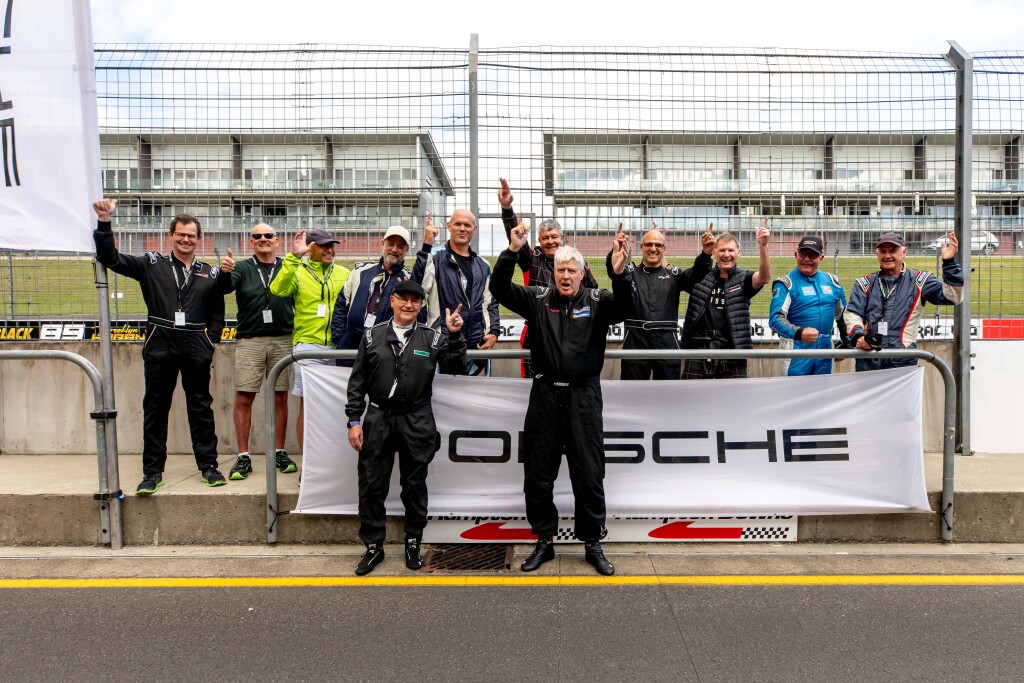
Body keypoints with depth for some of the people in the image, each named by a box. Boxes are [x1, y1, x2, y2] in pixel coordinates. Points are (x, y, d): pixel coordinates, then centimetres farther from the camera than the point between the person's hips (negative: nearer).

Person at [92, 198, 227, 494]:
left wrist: (211, 343, 3)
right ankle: (153, 471, 15)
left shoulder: (209, 274, 10)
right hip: (160, 347, 0)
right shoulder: (152, 265, 6)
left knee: (201, 408, 7)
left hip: (196, 350, 1)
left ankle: (208, 465, 16)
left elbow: (217, 314, 13)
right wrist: (104, 223, -9)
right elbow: (110, 258, 1)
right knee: (155, 409, 6)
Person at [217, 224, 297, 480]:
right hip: (249, 341, 0)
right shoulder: (243, 267, 7)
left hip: (282, 341, 0)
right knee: (243, 399, -2)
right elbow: (225, 287, -11)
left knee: (280, 397, 6)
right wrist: (225, 272, -31)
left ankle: (280, 453, 17)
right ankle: (243, 456, 7)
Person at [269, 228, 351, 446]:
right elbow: (278, 290, -16)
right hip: (308, 346, -2)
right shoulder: (297, 271, 3)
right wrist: (294, 257, -21)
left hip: (338, 347, 3)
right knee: (307, 406, 2)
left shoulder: (344, 274, 10)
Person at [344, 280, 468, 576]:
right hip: (377, 419, 1)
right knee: (371, 485, 5)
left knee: (415, 485, 9)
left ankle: (413, 543, 26)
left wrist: (454, 335, -16)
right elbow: (357, 381, 4)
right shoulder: (372, 335, 4)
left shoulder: (432, 337, 3)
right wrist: (354, 421, 0)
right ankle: (373, 546, 19)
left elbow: (457, 368, -5)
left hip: (417, 422, 0)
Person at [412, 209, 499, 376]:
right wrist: (426, 246, -21)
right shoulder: (435, 258, -1)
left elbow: (491, 303, 19)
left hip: (478, 344, 5)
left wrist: (494, 331, 3)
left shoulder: (483, 265, 14)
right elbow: (418, 286, -19)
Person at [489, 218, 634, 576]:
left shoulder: (597, 301, 1)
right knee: (538, 475, 9)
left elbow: (624, 306, -19)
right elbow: (500, 289, -8)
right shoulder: (537, 299, 4)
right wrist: (512, 251, -23)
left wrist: (618, 272, -37)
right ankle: (544, 541, 26)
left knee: (589, 475, 6)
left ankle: (593, 543, 22)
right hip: (545, 395, 2)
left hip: (584, 396, -1)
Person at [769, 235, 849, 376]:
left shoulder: (832, 281, 12)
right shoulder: (786, 283, -6)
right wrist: (799, 333, -32)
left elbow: (842, 315, 25)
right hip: (796, 350, -5)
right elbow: (775, 318, -17)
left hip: (825, 349, 6)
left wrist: (845, 344, 24)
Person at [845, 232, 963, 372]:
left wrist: (949, 262, -12)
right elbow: (853, 314, 2)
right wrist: (858, 335, -18)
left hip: (903, 362, -2)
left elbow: (952, 296, -3)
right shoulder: (865, 284, 13)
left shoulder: (919, 281, 8)